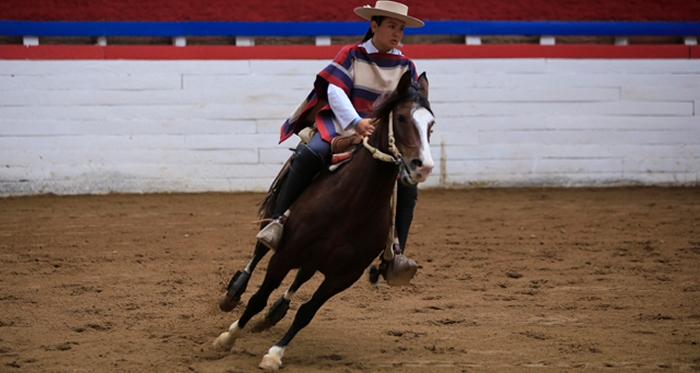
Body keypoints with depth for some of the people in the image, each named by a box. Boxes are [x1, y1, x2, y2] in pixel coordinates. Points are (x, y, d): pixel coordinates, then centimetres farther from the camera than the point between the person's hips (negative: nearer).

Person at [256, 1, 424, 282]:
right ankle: (278, 221, -26)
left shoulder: (406, 67, 9)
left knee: (407, 183, -20)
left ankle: (395, 252, -13)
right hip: (343, 126, -3)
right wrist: (356, 122, -26)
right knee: (309, 154, -32)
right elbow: (335, 90, -10)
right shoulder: (351, 55, 2)